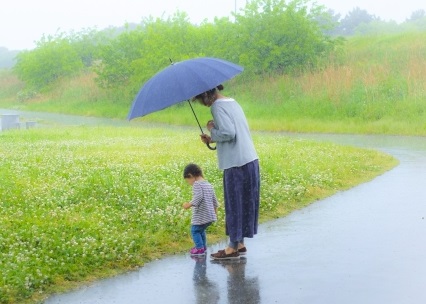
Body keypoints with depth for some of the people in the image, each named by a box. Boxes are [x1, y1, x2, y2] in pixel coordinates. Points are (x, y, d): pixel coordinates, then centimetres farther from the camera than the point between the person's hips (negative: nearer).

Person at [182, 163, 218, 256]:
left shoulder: (197, 184, -11)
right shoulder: (208, 185, 15)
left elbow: (198, 197, -27)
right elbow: (214, 199, 19)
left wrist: (190, 204, -25)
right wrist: (215, 211, 30)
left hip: (200, 215, -9)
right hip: (210, 215, 9)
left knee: (195, 230, 3)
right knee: (201, 230, 24)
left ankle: (200, 248, 0)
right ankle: (203, 246, 30)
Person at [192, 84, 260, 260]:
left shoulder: (218, 106, -11)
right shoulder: (232, 102, 17)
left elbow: (228, 133, -22)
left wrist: (212, 130, -4)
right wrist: (212, 139, 12)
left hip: (236, 164, -9)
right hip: (250, 160, 9)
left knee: (234, 204, -1)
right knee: (243, 202, 15)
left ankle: (233, 247, 7)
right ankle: (240, 244, 23)